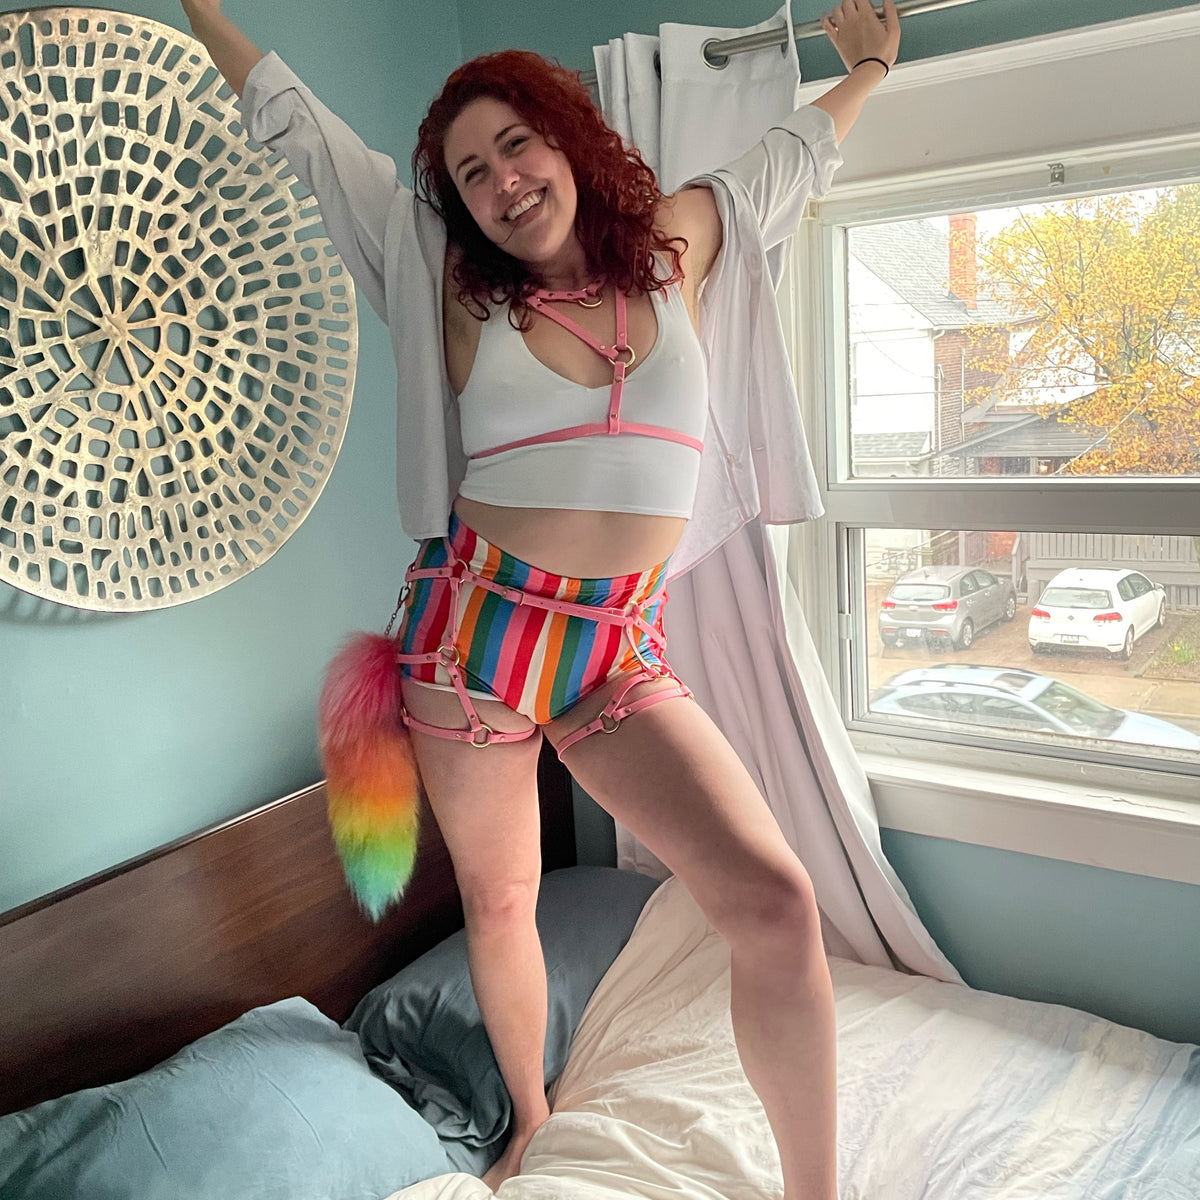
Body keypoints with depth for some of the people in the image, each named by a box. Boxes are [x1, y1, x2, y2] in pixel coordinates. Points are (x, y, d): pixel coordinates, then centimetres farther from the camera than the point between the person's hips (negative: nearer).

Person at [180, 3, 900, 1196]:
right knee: (497, 903, 14)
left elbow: (784, 164, 29)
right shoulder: (453, 279, 4)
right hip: (473, 626, 0)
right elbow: (295, 127, 13)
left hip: (621, 651, 1)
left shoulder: (671, 245, 8)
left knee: (776, 900, -14)